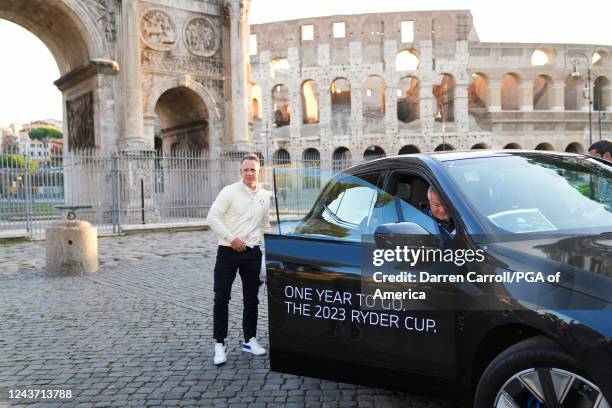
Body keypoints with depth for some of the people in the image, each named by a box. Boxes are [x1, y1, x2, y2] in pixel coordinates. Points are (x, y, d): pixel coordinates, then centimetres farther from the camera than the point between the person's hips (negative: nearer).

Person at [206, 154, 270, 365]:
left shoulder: (265, 196, 9)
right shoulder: (229, 192, -6)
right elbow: (212, 218, -10)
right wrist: (231, 238, -16)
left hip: (252, 253, 4)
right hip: (228, 252, -4)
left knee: (251, 299, 11)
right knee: (221, 299, -3)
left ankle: (249, 340, 25)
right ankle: (220, 344, 7)